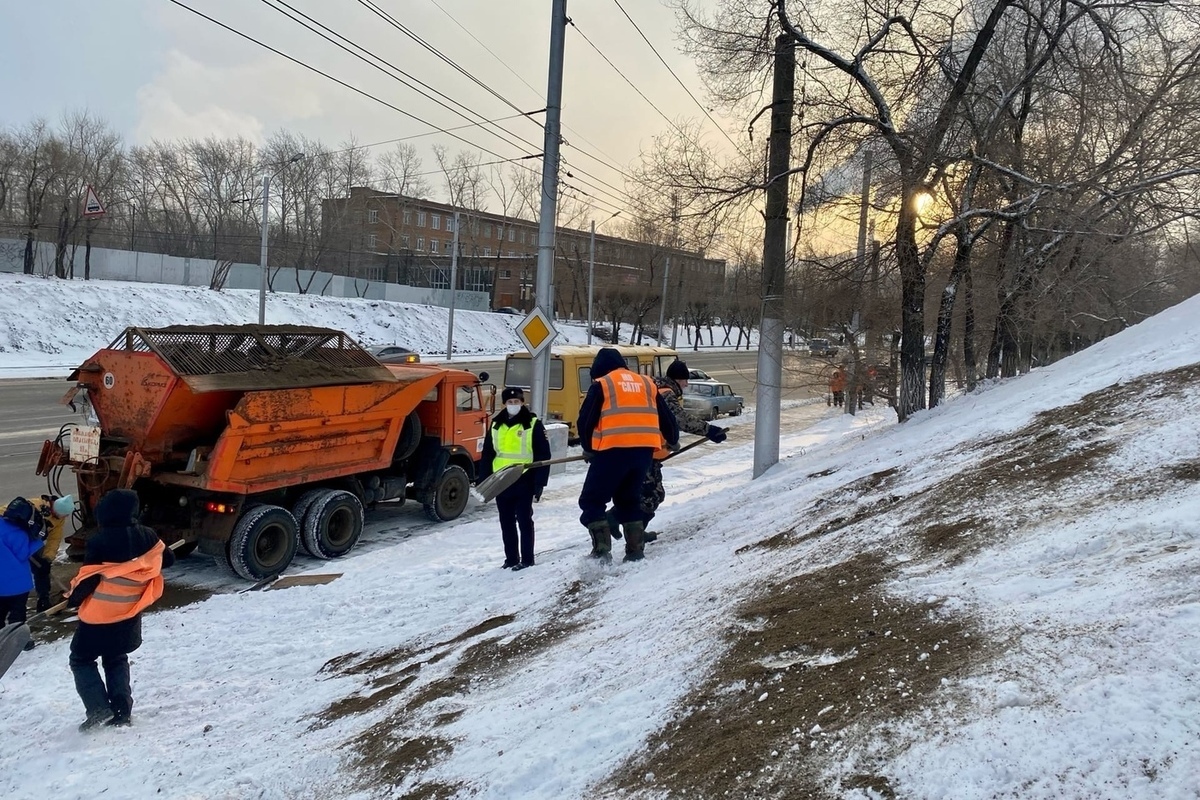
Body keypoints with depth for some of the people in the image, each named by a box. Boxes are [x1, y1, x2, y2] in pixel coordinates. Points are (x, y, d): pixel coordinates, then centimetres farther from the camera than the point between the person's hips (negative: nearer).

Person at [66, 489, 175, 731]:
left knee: (82, 660, 14)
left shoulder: (99, 540, -18)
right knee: (116, 659, 23)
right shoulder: (146, 536, -4)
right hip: (130, 614, 5)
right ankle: (122, 710, 15)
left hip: (99, 613, -5)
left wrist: (74, 598, 3)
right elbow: (167, 559, 8)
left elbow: (89, 578, -15)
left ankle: (98, 708, 1)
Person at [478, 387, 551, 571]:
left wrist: (539, 484, -11)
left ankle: (527, 559, 12)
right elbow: (487, 455, 13)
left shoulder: (533, 425, -5)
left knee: (524, 521, 2)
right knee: (506, 523, 12)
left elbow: (543, 457, -6)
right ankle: (511, 558, 23)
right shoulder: (496, 425, 10)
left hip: (524, 482, -5)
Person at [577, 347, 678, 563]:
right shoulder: (647, 383, 20)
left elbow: (585, 421, 3)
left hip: (613, 450, -5)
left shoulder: (601, 385, 6)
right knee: (629, 500, 21)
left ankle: (602, 551, -4)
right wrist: (672, 441, 41)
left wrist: (588, 450, 19)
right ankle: (635, 552, 19)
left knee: (592, 501, 5)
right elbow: (666, 417, 24)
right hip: (644, 450, 5)